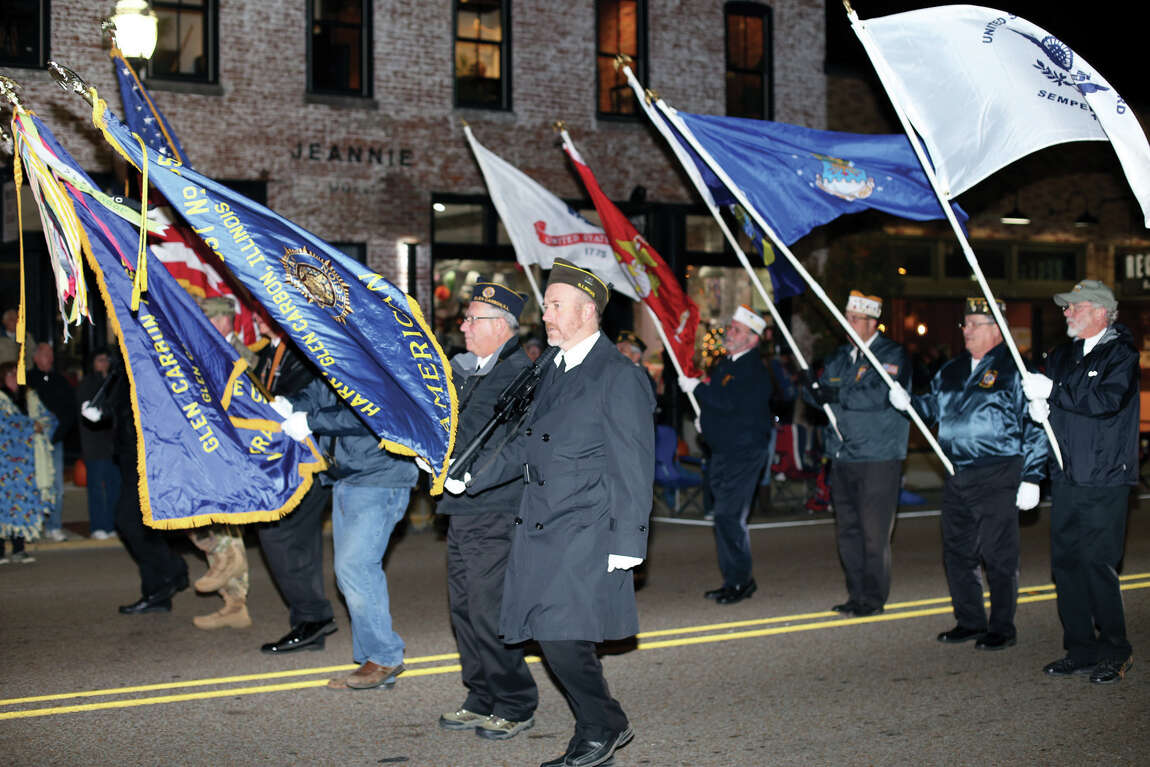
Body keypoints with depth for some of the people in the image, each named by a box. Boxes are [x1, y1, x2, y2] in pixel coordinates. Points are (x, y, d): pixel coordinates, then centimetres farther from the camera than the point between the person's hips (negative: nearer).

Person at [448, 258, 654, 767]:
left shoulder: (620, 377, -9)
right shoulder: (556, 371, 17)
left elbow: (633, 468, -11)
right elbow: (525, 443, 22)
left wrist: (627, 542, -14)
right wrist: (470, 477, 13)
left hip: (585, 534, -8)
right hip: (540, 529, 8)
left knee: (561, 636, -13)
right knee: (551, 637, 7)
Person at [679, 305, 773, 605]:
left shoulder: (755, 371, -14)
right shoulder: (725, 363, 15)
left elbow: (730, 401, -27)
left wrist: (696, 387, -16)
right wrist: (705, 418, 11)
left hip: (745, 453, -9)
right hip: (722, 452, 9)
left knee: (728, 516, -11)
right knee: (726, 517, 12)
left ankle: (740, 580, -1)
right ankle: (734, 580, 20)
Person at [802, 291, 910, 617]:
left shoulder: (892, 355, -5)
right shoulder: (840, 356, 17)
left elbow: (880, 395, -20)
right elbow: (820, 391, 13)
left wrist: (837, 395, -21)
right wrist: (812, 389, -11)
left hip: (878, 458, -7)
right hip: (842, 456, 7)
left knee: (873, 532, -5)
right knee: (847, 530, 11)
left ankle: (873, 597, 4)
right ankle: (856, 594, 20)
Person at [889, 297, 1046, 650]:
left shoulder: (1015, 370, -6)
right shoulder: (952, 370, 14)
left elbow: (1035, 426, -7)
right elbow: (933, 406, 27)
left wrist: (1030, 478, -10)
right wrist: (907, 401, 5)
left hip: (998, 477, -7)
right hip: (957, 476, 7)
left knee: (998, 555, -1)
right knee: (957, 552, 12)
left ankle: (1002, 628, 10)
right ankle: (970, 622, 24)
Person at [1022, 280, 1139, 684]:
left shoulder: (1121, 354, -5)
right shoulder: (1061, 356, 17)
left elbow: (1107, 401, -21)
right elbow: (1043, 400, 22)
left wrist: (1052, 392, -18)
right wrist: (1039, 407, -1)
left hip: (1104, 483, -7)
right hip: (1066, 480, 7)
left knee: (1097, 564, -7)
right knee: (1065, 563, 6)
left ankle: (1116, 652, 7)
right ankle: (1081, 650, 16)